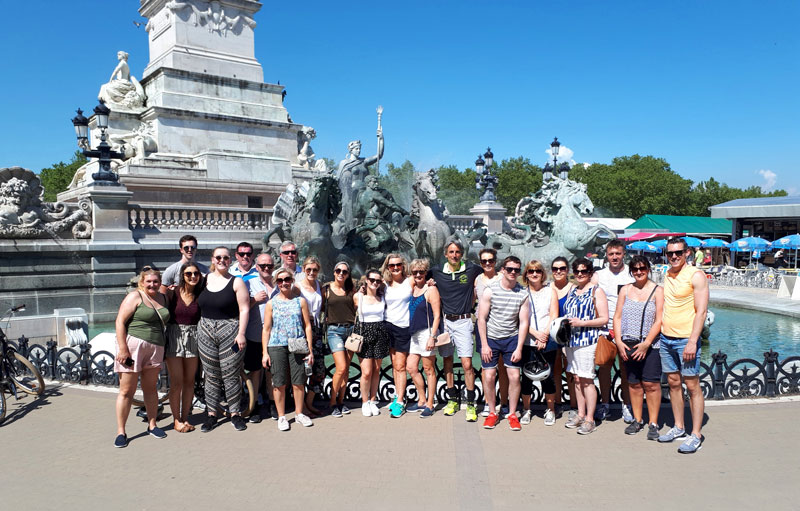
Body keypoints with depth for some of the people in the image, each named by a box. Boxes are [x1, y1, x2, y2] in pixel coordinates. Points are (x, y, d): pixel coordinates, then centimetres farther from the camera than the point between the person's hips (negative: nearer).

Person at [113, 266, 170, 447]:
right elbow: (120, 322, -10)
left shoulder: (163, 298, 13)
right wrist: (122, 349, -17)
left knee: (150, 388, 11)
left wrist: (162, 351, 14)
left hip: (155, 348, 5)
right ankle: (121, 432, 7)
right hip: (132, 345, -5)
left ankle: (152, 425, 22)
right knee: (127, 390, -1)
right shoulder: (135, 297, -4)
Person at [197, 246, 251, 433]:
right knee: (211, 375, 8)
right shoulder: (205, 279, 10)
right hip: (206, 333, 4)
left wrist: (241, 333, -13)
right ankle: (211, 414, 19)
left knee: (231, 375, 0)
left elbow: (244, 309, -6)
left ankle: (235, 413, 13)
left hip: (230, 333, -3)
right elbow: (199, 304, 19)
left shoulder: (236, 282, -2)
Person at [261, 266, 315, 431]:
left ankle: (299, 413, 22)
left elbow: (307, 326, 7)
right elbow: (266, 329, 6)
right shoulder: (271, 303, 6)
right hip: (276, 346, 0)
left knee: (298, 381, 5)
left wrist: (310, 350, 3)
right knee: (279, 383, 3)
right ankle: (281, 416, 16)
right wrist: (265, 353, 0)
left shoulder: (300, 301, 7)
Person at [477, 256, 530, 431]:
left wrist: (519, 348, -7)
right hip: (490, 338, -1)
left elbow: (524, 322, -2)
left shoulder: (523, 294, -4)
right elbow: (481, 318, -6)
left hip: (511, 338, 1)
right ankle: (492, 413, 17)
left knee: (514, 377, -2)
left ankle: (512, 414, 15)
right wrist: (484, 344, -9)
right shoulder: (490, 291, -8)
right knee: (489, 377, -1)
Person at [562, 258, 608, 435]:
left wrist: (581, 322, -16)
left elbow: (604, 319, -8)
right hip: (572, 339, 6)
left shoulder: (596, 291, -4)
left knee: (587, 380, -5)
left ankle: (590, 419, 4)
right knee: (576, 378, 10)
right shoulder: (572, 290, 15)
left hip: (588, 340, -6)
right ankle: (580, 414, 20)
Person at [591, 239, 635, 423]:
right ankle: (604, 404, 17)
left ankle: (627, 405, 16)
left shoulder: (633, 275, 3)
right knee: (604, 367, 5)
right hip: (604, 330, 1)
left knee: (626, 368, 4)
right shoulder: (598, 276, 6)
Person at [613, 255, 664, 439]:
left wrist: (646, 343, -15)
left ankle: (653, 423, 7)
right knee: (634, 384, 10)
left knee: (651, 384, -4)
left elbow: (659, 320, -7)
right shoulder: (625, 290, 11)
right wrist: (618, 341, -2)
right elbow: (617, 317, 9)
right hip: (628, 345, 4)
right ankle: (637, 420, 21)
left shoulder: (657, 290, 0)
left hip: (650, 346, -3)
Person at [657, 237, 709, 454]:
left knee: (692, 385, -2)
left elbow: (701, 311, -14)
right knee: (673, 383, 12)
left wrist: (693, 341, -19)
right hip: (666, 338, 7)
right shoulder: (667, 274, 12)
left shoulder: (695, 275, -9)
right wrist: (659, 330, 13)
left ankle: (696, 435, 5)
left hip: (686, 339, -7)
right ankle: (678, 427, 23)